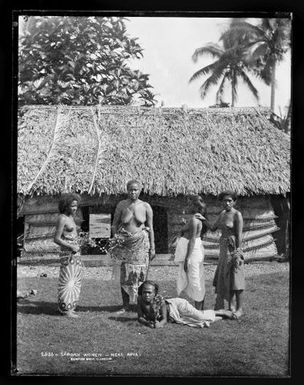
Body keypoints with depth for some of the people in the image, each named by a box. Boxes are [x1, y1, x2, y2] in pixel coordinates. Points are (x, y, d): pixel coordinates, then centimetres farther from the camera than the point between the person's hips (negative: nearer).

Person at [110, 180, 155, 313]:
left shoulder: (146, 207, 1)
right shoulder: (121, 205, 3)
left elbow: (150, 228, 4)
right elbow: (114, 224, 10)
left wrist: (152, 247, 1)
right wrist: (115, 237, -6)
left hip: (141, 243, -1)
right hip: (125, 243, 1)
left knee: (140, 274, -1)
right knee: (125, 275, 0)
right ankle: (126, 305, 10)